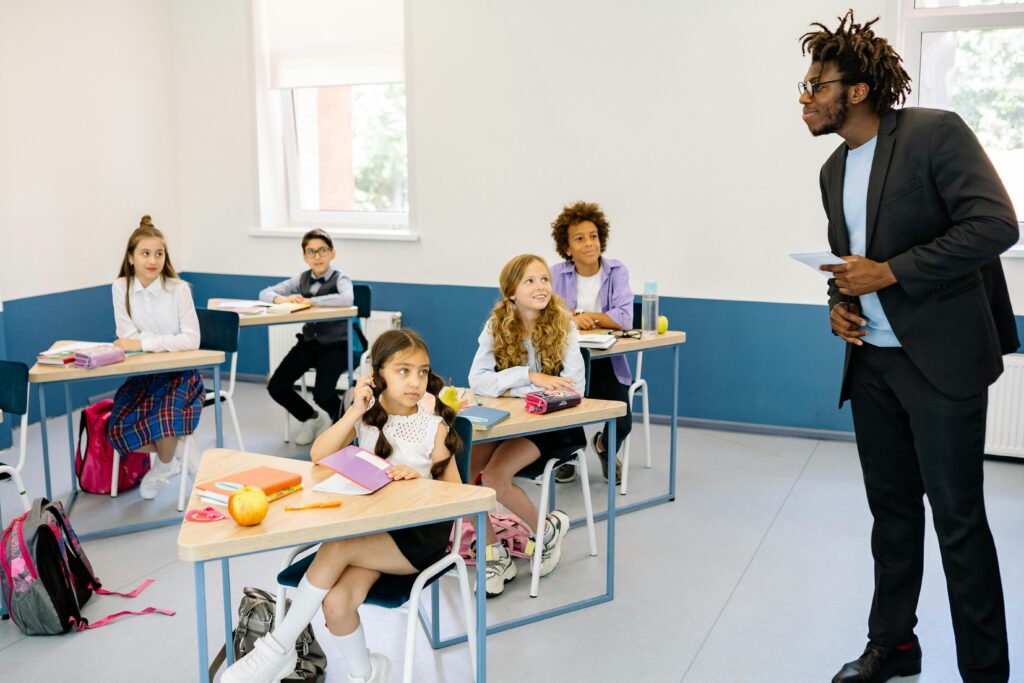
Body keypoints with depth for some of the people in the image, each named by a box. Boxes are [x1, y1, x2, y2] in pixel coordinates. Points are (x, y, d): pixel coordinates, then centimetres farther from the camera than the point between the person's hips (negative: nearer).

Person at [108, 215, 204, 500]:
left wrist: (145, 342, -26)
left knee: (164, 420, -30)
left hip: (179, 373, -3)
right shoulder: (121, 287, -1)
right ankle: (177, 451, 9)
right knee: (119, 428, -19)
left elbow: (192, 340, -18)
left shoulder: (178, 289, -9)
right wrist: (168, 341, -18)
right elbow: (128, 338, -7)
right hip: (141, 375, 3)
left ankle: (164, 465, 5)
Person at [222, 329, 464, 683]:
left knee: (334, 549, -28)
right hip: (369, 527, 4)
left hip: (418, 534, -4)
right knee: (336, 604, -23)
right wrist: (354, 411, -16)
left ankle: (278, 649, -9)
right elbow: (318, 455, -8)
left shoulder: (434, 427, -4)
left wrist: (419, 479, -22)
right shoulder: (367, 416, 5)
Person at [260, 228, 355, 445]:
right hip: (309, 341, 5)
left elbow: (347, 299, -33)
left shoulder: (340, 279, -9)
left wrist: (310, 301, -31)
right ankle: (311, 417, 20)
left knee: (322, 395, -22)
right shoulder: (302, 279, 6)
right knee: (276, 387, -9)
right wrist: (282, 299, -18)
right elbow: (265, 293, 5)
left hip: (335, 345, -5)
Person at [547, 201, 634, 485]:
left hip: (606, 362, 0)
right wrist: (571, 320, -23)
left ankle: (606, 446, 25)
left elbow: (624, 318, -14)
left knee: (622, 424, -16)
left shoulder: (616, 272, -1)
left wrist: (583, 316, -12)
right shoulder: (556, 274, 2)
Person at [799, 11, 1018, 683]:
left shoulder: (935, 133, -10)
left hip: (940, 357, -7)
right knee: (892, 510, 15)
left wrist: (890, 272, -19)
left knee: (957, 517, -1)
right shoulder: (834, 170, 12)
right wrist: (839, 302, 2)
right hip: (872, 358, 7)